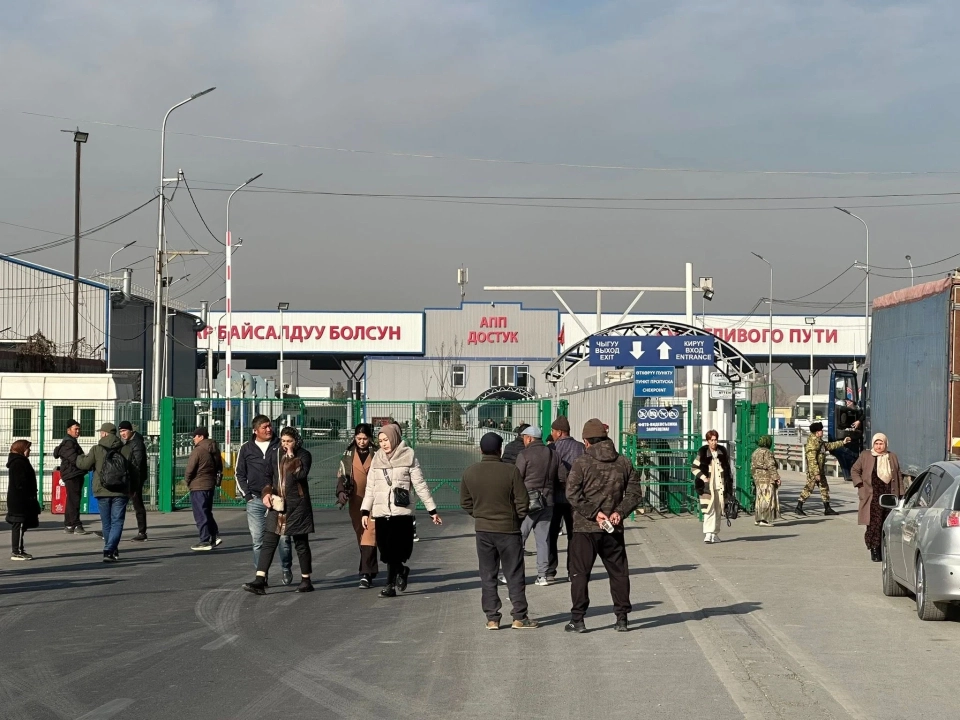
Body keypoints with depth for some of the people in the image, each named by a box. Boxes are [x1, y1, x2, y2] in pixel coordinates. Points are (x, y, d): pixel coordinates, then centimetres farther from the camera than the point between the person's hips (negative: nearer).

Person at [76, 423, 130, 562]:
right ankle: (109, 551, -15)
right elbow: (132, 470, 3)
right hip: (120, 493, 0)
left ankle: (112, 551, 25)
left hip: (103, 492, 0)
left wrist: (80, 458, 20)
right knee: (117, 522, 0)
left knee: (106, 523, 15)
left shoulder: (97, 449, -6)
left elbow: (84, 464, -3)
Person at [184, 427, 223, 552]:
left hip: (198, 487, -8)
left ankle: (205, 541, -3)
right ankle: (215, 536, 11)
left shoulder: (198, 450, -16)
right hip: (210, 485, 8)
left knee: (201, 515, -3)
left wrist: (187, 481, 2)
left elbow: (190, 469, -15)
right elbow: (219, 467, 17)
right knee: (207, 513, 19)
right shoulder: (214, 450, 11)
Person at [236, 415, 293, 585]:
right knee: (258, 541, 0)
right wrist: (247, 495, 3)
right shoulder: (246, 449, 7)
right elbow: (240, 474, 14)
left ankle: (286, 569, 17)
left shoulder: (281, 446, 4)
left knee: (283, 537, -4)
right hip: (255, 501, 1)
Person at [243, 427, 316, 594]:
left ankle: (306, 580, 16)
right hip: (277, 504, 4)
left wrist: (291, 457, -13)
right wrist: (266, 492, 3)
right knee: (269, 542, -3)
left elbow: (302, 475, -18)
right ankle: (260, 581, -7)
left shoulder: (304, 455, -2)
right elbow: (269, 476, 20)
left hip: (297, 505, -4)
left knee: (301, 543, 5)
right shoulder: (276, 456, 12)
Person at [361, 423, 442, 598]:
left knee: (394, 550, -9)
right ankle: (401, 571, 27)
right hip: (381, 512, 4)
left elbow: (420, 485, 3)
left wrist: (432, 510, 3)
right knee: (386, 549, 2)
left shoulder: (408, 457, 1)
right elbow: (370, 487, 13)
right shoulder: (377, 459, 11)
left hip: (401, 511, -4)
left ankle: (391, 585, 1)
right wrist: (365, 511, 5)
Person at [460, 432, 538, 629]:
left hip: (482, 529, 3)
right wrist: (518, 519, 9)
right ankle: (519, 617, 7)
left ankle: (492, 618, 9)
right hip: (508, 529, -3)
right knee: (514, 575, 6)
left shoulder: (469, 473, -3)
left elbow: (465, 502, 5)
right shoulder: (511, 471, -14)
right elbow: (522, 502, -9)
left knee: (487, 576, 10)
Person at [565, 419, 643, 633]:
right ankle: (622, 618, 12)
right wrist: (619, 512, -3)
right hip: (614, 529, 3)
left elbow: (573, 494, -15)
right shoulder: (623, 463, 5)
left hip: (585, 528, -3)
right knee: (618, 572, 12)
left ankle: (577, 619, 1)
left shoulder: (581, 463, -7)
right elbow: (635, 493, 4)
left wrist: (594, 513, -12)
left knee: (579, 573, 3)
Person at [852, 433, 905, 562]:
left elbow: (899, 477, 16)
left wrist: (900, 495, 9)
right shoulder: (865, 456, 6)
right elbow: (854, 470, 12)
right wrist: (860, 485, -1)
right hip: (873, 496, -3)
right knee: (874, 523, -9)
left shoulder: (892, 457, 13)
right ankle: (874, 550, -5)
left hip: (890, 495, 3)